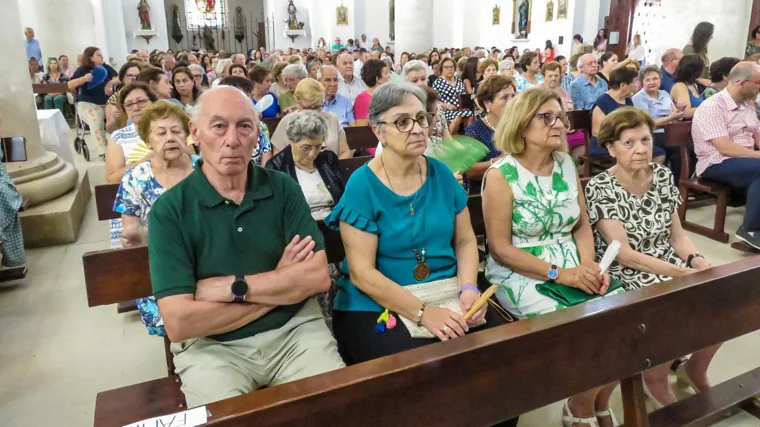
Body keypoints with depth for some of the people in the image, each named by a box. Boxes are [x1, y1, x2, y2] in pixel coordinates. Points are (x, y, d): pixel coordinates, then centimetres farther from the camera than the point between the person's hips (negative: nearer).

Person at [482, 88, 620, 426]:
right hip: (520, 275, -6)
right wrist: (559, 274, -19)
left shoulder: (566, 165, 6)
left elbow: (582, 224, 10)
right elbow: (500, 248, -14)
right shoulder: (501, 175, -12)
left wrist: (589, 264, -10)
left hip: (573, 271, 6)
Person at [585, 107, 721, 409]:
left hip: (669, 264, 6)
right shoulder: (599, 188, -15)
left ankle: (695, 371, 18)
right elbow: (624, 255, -18)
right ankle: (657, 385, 4)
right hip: (626, 276, -6)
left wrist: (697, 261, -12)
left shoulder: (662, 175, 4)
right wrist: (683, 272, -22)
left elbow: (677, 235, 8)